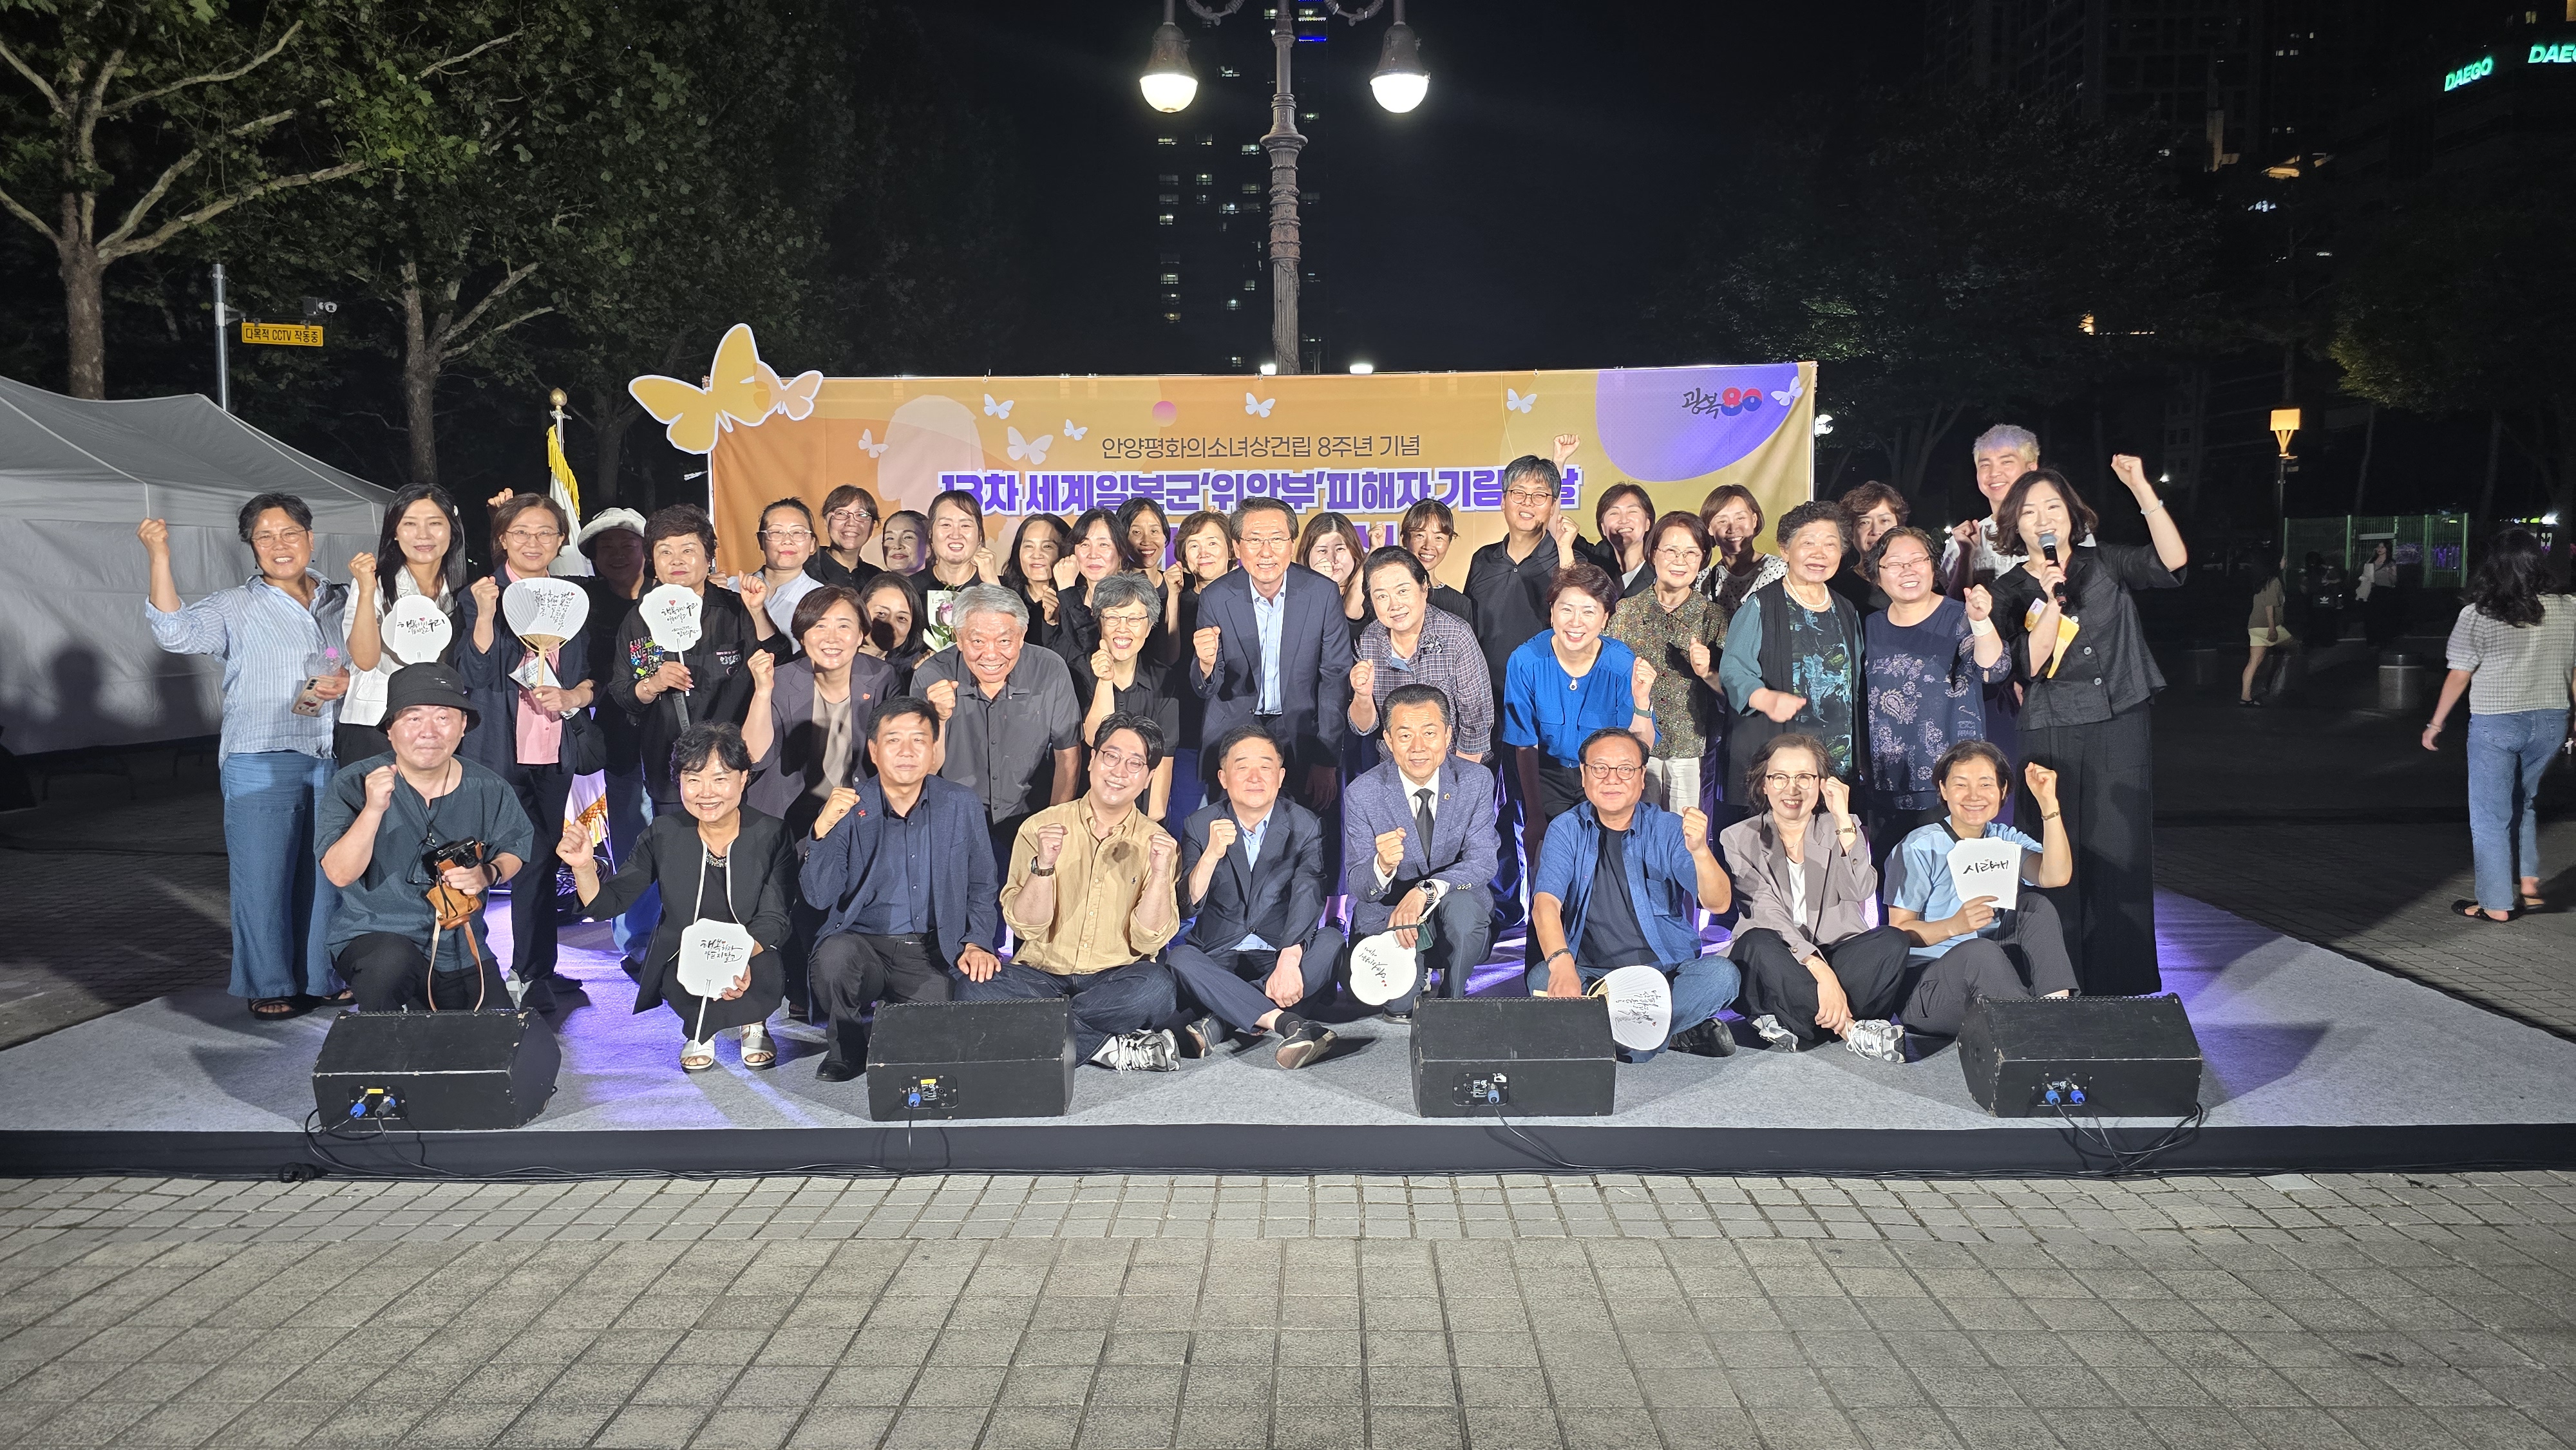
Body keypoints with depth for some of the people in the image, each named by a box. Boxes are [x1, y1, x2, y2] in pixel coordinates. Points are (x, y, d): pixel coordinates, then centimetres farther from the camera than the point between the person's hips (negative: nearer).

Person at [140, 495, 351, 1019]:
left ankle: (324, 976, 20)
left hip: (333, 759, 3)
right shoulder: (235, 608, 4)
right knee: (263, 873, -1)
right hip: (262, 763, -3)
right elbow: (176, 632, -11)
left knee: (329, 870, 7)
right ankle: (269, 986, 10)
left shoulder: (341, 602, 13)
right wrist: (159, 558, -18)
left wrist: (346, 681, -6)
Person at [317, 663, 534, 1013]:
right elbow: (339, 875, -21)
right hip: (371, 936, -4)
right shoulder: (353, 784, -12)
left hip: (461, 949, 4)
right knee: (392, 961, -38)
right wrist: (374, 809, -35)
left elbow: (513, 849, 13)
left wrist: (489, 874, -10)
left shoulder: (489, 791, -3)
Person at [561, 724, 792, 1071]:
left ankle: (753, 1023, 7)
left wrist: (741, 957, -33)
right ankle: (699, 1029, 7)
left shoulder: (771, 834, -8)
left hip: (754, 961, -1)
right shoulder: (666, 832, -4)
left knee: (766, 973, -34)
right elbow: (609, 903, -3)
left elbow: (773, 920, -12)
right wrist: (584, 866, -25)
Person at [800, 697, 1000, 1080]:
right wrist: (824, 830, -23)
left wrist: (977, 943, -5)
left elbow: (982, 887, 12)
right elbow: (820, 897, -8)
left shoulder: (962, 805, 4)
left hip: (932, 952, 1)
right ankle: (847, 1048, -4)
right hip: (860, 942, -1)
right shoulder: (847, 807, -1)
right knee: (834, 957, -35)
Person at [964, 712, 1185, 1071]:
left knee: (1156, 987, -33)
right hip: (1042, 972, 1)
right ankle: (1110, 1047, -23)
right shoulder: (1040, 827, 3)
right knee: (974, 987, -28)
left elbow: (1148, 940, -4)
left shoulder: (1157, 844, 4)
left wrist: (1161, 874, -18)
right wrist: (1044, 865, -20)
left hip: (1115, 979, -1)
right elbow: (1025, 926, -5)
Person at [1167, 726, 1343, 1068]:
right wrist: (1211, 855, -27)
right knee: (1179, 958, -30)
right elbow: (1186, 908, -8)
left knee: (1332, 941, -28)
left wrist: (1288, 961, -34)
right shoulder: (1200, 826, 1)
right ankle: (1285, 1022, -38)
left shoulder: (1305, 826, 0)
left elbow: (1307, 895, -17)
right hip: (1218, 958, 0)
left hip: (1280, 953, 0)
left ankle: (1219, 1019, -30)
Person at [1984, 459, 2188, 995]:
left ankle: (2119, 987, 11)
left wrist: (2142, 490, -19)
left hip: (2120, 732, 1)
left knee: (2120, 859, 2)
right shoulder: (2010, 591, 5)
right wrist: (2051, 601, -17)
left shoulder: (2106, 564, 7)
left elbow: (2172, 564, -12)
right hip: (2051, 740, 0)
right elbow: (2028, 666, -7)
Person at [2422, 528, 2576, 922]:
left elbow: (2459, 678, -8)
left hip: (2495, 725, -4)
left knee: (2491, 815, 6)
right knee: (2525, 803, 24)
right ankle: (2530, 886, 23)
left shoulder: (2477, 616, -12)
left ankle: (2497, 905, 11)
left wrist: (2436, 724, 3)